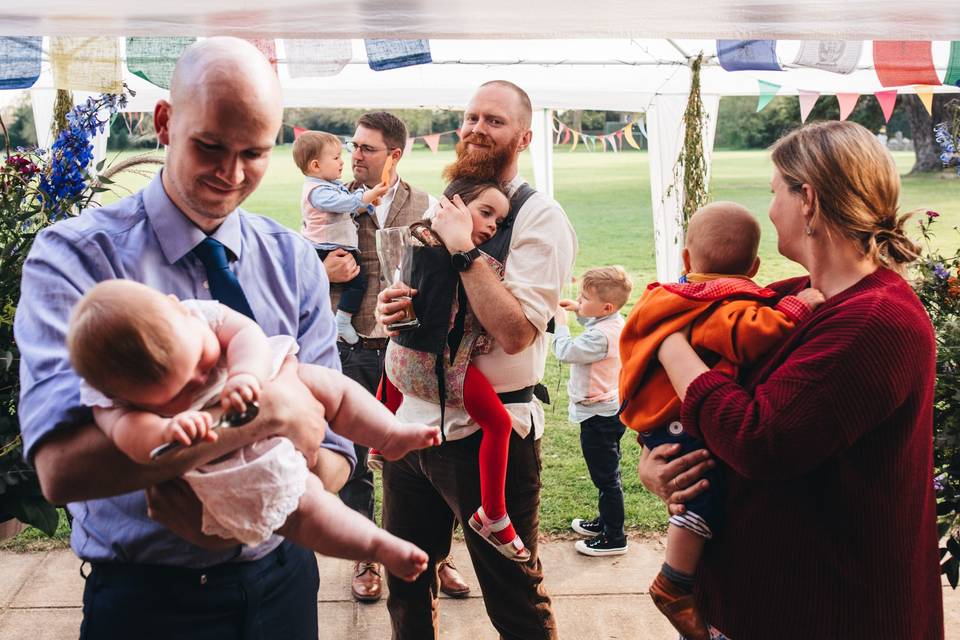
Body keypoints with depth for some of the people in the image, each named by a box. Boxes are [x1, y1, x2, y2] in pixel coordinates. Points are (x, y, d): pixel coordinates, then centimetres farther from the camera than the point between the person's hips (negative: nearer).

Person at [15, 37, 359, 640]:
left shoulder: (294, 261, -3)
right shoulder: (74, 255, -15)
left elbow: (330, 443, -7)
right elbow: (62, 465, -29)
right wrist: (268, 410, -33)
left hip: (281, 578, 4)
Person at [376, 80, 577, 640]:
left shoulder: (540, 218, -11)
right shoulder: (440, 208, 11)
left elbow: (515, 331, -22)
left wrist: (465, 248, -20)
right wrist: (389, 307, -1)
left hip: (490, 433, -6)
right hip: (414, 421, 7)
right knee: (406, 584, 21)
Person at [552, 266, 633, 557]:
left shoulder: (600, 336, -29)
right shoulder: (616, 322, 1)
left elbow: (565, 351, -25)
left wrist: (561, 321, -12)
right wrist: (578, 311, 10)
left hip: (598, 416, -10)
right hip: (611, 409, 10)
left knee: (605, 477, 2)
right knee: (607, 473, 23)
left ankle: (614, 538, 14)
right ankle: (606, 521, 40)